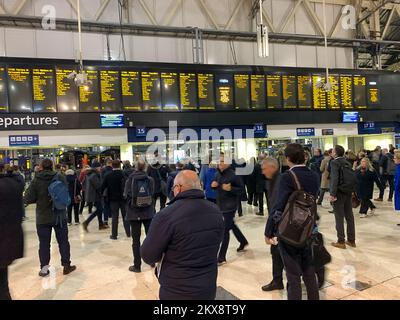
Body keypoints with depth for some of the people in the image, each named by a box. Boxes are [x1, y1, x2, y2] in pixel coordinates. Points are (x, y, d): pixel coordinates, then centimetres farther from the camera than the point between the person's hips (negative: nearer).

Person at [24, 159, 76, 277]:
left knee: (44, 243, 11)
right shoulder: (60, 177, -7)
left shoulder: (36, 181, -11)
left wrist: (39, 199, 7)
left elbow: (27, 199, -10)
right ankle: (66, 266, 20)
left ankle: (44, 269, 19)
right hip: (59, 216, 1)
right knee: (63, 241, 11)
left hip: (43, 217, -1)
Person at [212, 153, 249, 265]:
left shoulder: (233, 175, -18)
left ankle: (222, 257, 5)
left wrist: (230, 188, -30)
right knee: (231, 225, 24)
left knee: (225, 230, -5)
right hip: (221, 205, 8)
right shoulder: (218, 174, 4)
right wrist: (213, 185, -6)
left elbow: (241, 189, -13)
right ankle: (243, 242, 48)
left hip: (230, 206, -8)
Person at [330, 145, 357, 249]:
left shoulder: (334, 162, -12)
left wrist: (332, 194, -20)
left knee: (339, 217, 1)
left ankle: (341, 241, 7)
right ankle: (351, 240, 21)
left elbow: (334, 179, -21)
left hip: (339, 193, -7)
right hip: (348, 192, 7)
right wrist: (351, 191, 17)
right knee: (349, 216, 12)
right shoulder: (347, 162, 10)